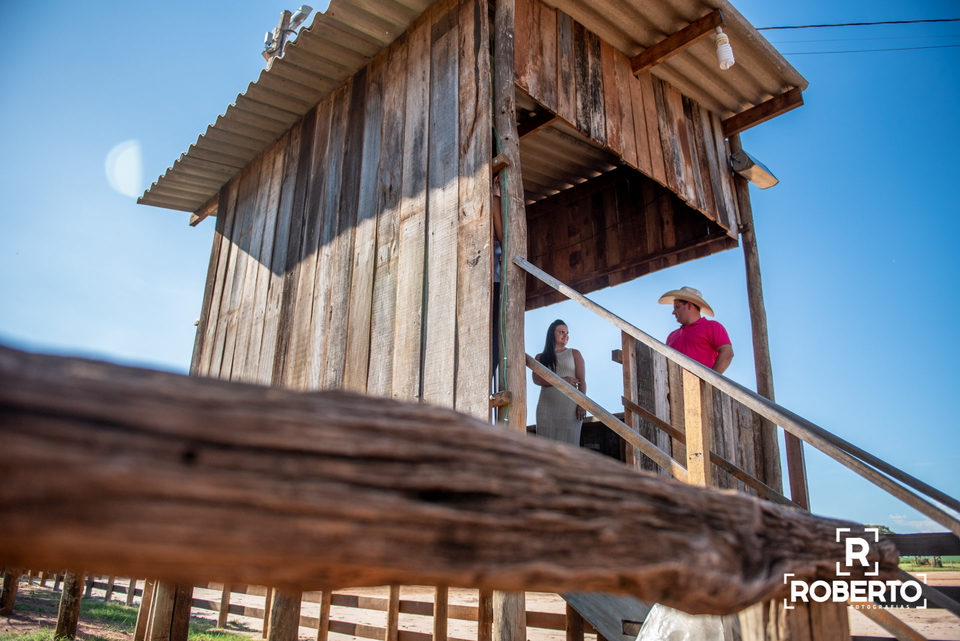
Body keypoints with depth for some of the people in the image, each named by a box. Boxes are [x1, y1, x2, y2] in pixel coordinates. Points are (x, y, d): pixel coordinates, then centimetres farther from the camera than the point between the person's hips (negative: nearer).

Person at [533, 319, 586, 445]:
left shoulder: (574, 354, 15)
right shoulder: (540, 357, 17)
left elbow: (582, 381, 6)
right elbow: (537, 379, -1)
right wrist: (562, 380, -12)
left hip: (570, 405, -1)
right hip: (547, 406, 1)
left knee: (569, 444, -8)